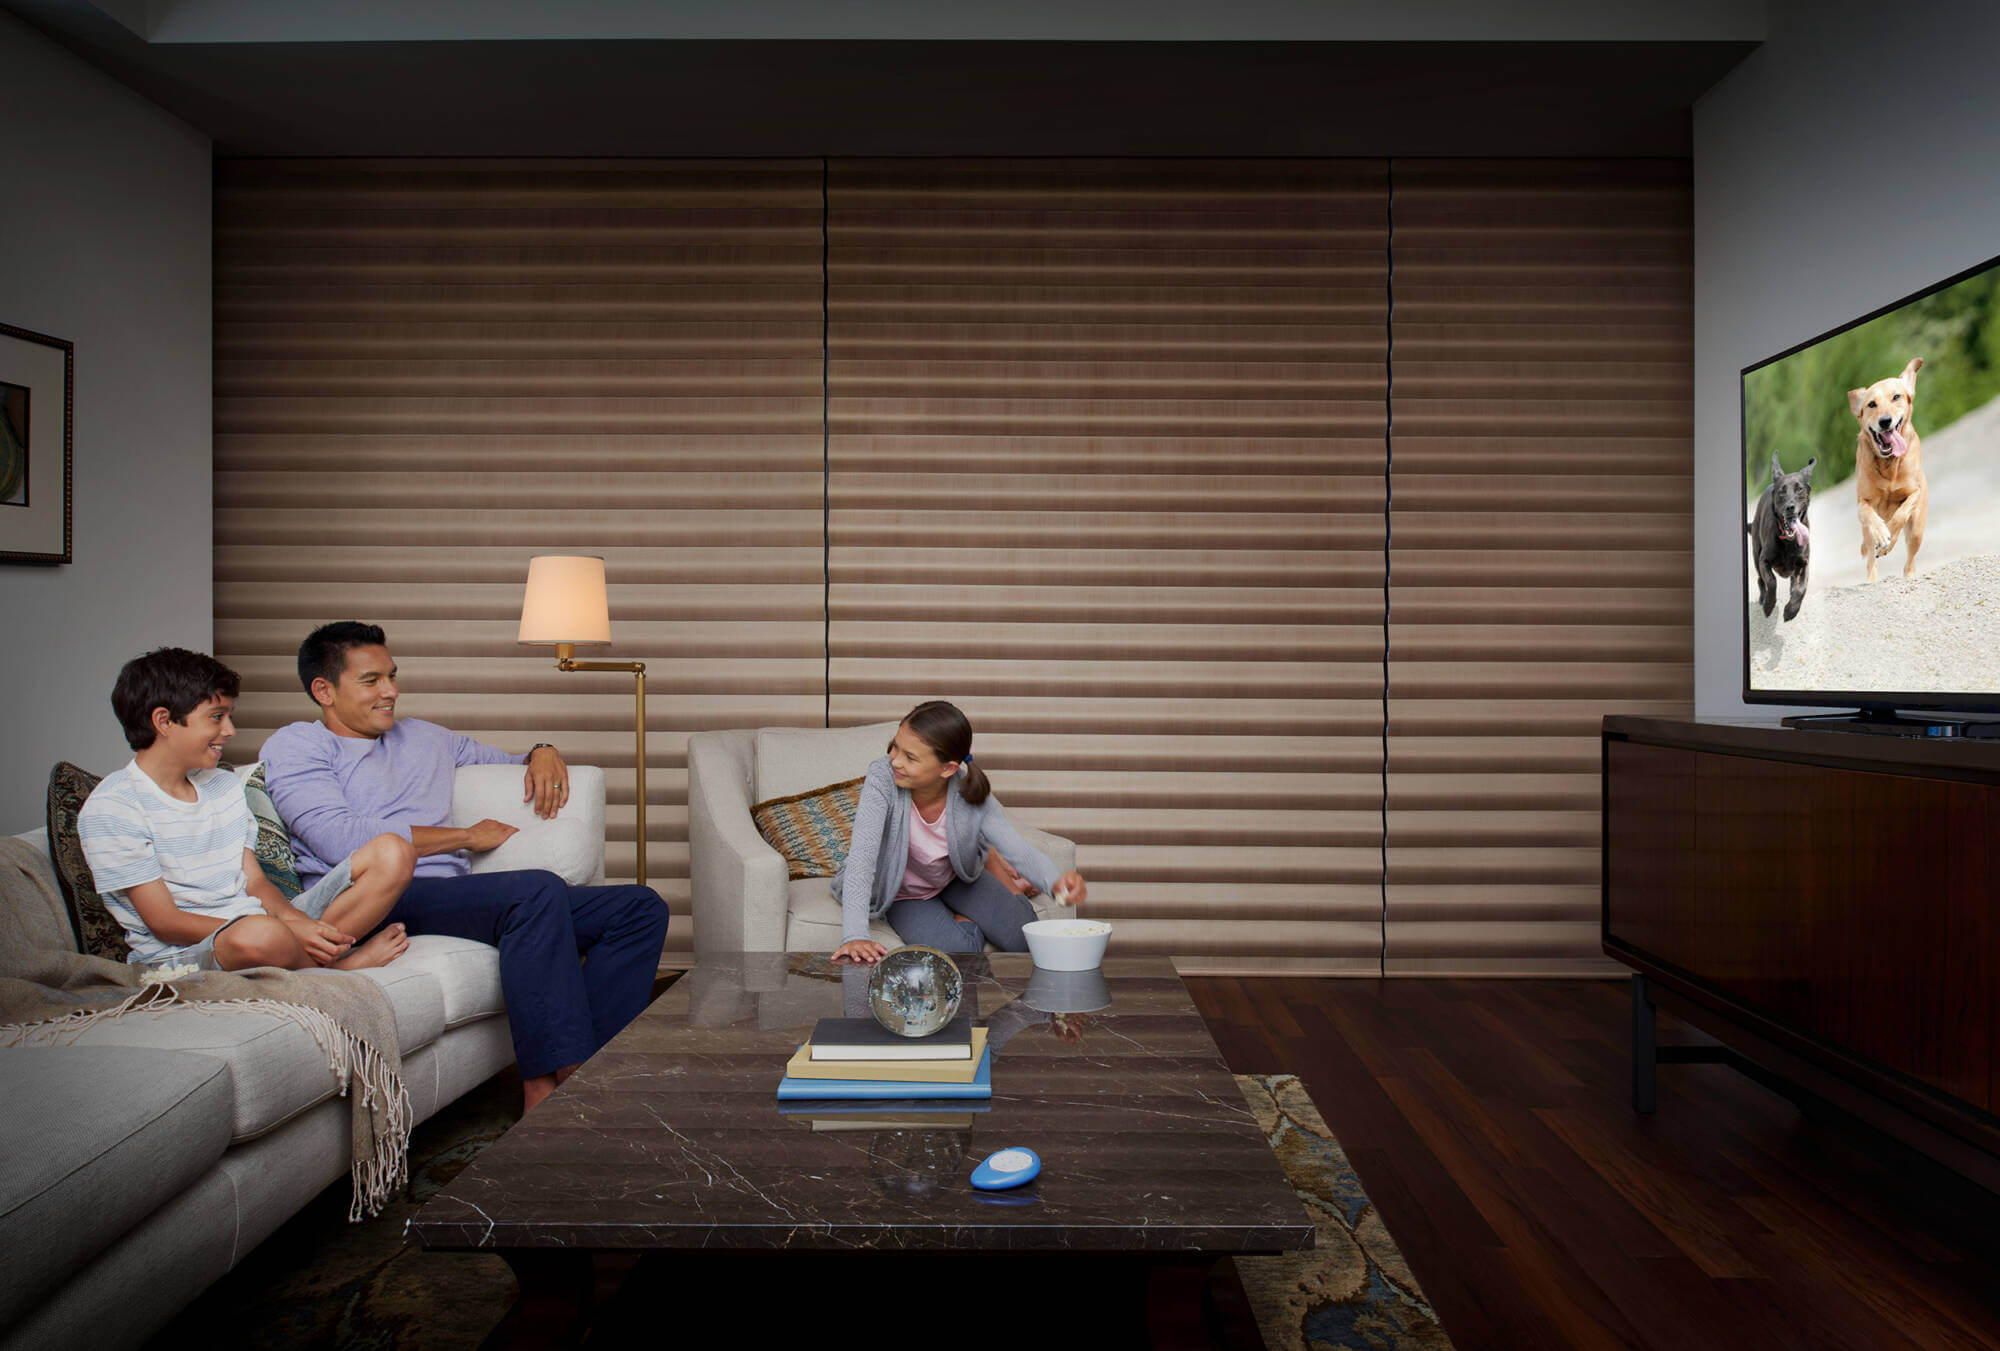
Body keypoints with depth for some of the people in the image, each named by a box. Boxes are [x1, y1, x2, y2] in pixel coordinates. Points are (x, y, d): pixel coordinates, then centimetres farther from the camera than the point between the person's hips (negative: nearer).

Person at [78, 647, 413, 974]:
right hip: (181, 954, -6)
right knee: (257, 934, -42)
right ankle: (336, 963, -10)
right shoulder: (110, 808, -5)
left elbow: (254, 881, 14)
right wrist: (288, 932, -22)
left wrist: (295, 920, -11)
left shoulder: (225, 785, 19)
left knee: (392, 853, -8)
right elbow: (165, 923, -11)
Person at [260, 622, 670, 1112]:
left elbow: (511, 764, 42)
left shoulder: (422, 736, 30)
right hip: (372, 900, -7)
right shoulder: (295, 747, 10)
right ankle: (546, 1096, -36)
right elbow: (340, 839, -8)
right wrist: (467, 836, -4)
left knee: (641, 908, -9)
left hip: (454, 895, 7)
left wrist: (544, 752, 15)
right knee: (537, 890, -36)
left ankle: (582, 1068, -24)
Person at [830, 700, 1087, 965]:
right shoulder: (882, 779, -33)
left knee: (1025, 939, -11)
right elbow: (861, 855, -40)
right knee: (958, 951, -27)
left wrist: (1054, 882, -51)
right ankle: (965, 922, 11)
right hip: (903, 894, -2)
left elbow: (1019, 850, -28)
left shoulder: (971, 797, -26)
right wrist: (854, 936, -50)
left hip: (956, 879, 3)